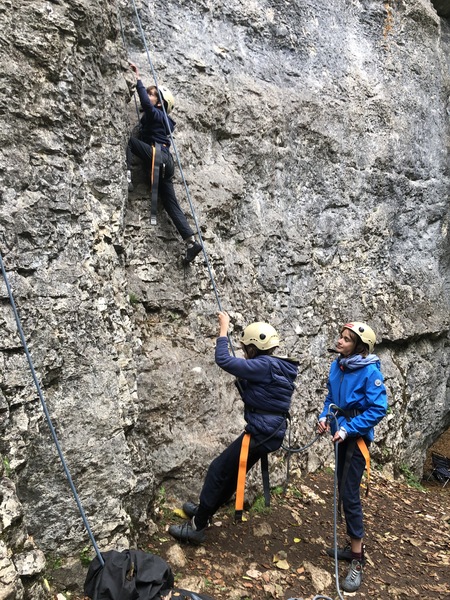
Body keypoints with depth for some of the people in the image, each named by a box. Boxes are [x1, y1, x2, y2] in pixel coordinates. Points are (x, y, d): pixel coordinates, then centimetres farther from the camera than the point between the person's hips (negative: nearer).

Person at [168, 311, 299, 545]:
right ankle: (204, 509, 41)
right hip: (271, 433, 10)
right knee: (232, 471, 23)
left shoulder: (264, 366, -22)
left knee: (218, 470, 2)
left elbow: (224, 361, -25)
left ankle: (196, 527, 13)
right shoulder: (277, 366, 7)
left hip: (260, 434, -10)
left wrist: (224, 329, -14)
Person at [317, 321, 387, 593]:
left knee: (350, 494, -5)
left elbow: (378, 409, -19)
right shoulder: (337, 365, 0)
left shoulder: (370, 371, -19)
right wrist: (325, 417, -5)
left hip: (358, 437, -7)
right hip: (343, 433, 7)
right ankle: (354, 547, 33)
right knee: (343, 491, 16)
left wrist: (349, 429, -23)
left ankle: (358, 562, 9)